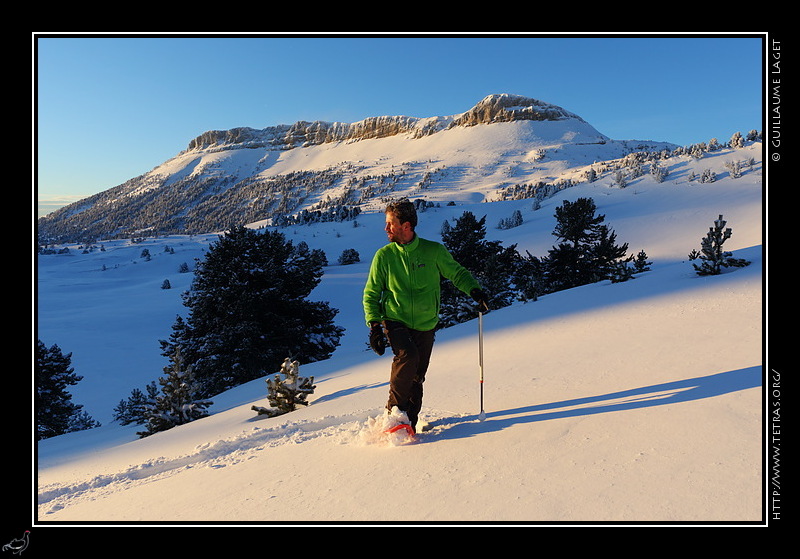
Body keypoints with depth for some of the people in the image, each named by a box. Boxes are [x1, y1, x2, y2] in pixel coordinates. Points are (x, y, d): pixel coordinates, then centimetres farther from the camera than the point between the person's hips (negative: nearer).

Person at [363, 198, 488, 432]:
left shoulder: (433, 251, -4)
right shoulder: (383, 256, -2)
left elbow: (457, 273, 8)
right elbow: (371, 294, 4)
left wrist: (473, 289, -13)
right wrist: (374, 325, -7)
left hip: (425, 326, 1)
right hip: (395, 322, -1)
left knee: (416, 378, 6)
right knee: (407, 356, -28)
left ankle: (409, 422, 26)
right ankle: (394, 409, -8)